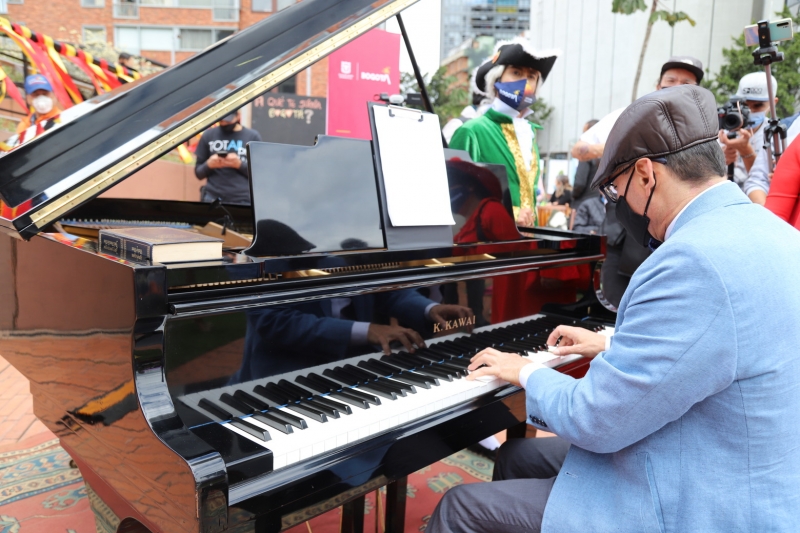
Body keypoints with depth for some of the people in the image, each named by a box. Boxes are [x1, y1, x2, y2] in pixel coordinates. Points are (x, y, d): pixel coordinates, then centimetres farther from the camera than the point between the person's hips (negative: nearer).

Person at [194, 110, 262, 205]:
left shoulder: (253, 136, 5)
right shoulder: (208, 135, 9)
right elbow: (198, 173, 12)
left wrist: (240, 164, -14)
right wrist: (208, 165, -9)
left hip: (243, 200, -1)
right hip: (212, 198, 1)